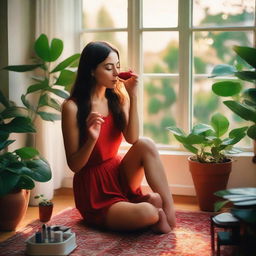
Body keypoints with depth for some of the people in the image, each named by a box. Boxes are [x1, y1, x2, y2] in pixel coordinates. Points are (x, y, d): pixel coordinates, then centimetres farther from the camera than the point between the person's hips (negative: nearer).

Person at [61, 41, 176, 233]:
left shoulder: (117, 99, 3)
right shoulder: (72, 107, -14)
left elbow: (132, 138, -13)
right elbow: (74, 165, -13)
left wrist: (133, 96, -18)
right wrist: (92, 139, -31)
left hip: (118, 175, 6)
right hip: (94, 191, -6)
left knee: (146, 145, -25)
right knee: (147, 214, -30)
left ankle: (169, 207, -16)